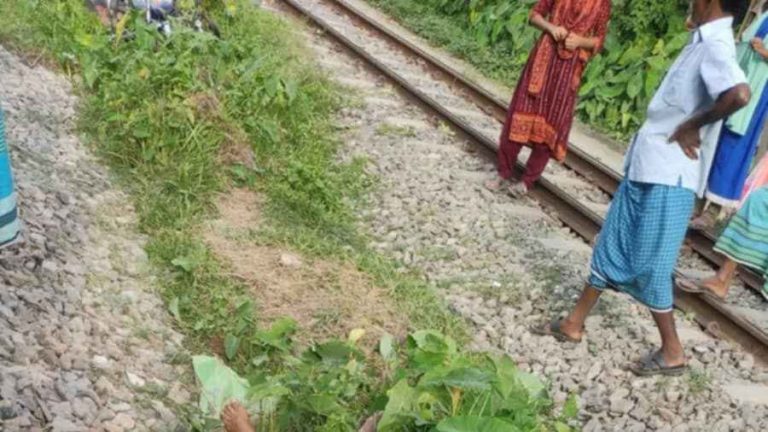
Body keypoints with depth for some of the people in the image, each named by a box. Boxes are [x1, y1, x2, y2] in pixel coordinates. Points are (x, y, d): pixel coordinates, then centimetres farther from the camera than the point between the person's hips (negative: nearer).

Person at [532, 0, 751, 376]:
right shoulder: (703, 42, 11)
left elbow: (739, 94, -37)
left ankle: (672, 352, 19)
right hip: (647, 166, 9)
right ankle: (574, 323, 28)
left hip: (669, 177, -9)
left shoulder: (716, 47, -17)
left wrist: (692, 126, -23)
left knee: (649, 266, 1)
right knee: (612, 247, 15)